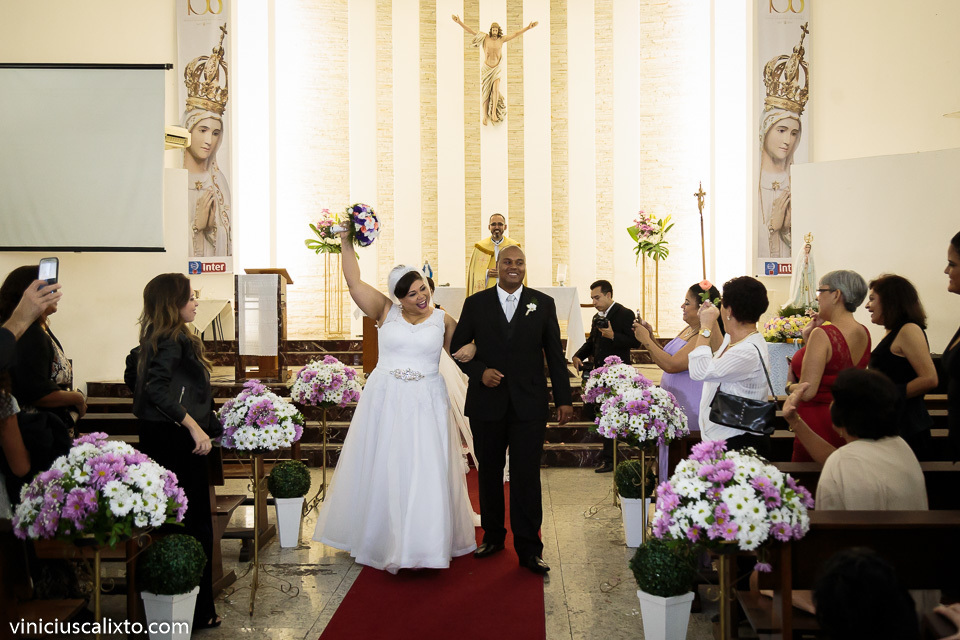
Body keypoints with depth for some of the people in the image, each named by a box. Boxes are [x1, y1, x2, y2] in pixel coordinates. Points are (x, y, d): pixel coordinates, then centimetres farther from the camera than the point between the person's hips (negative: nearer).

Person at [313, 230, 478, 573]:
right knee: (382, 470, 7)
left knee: (425, 473, -2)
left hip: (426, 405, 0)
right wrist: (347, 243, -6)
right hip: (385, 402, 0)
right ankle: (381, 536, 24)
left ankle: (422, 541, 11)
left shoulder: (442, 320, 4)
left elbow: (463, 349, 11)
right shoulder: (386, 312, 1)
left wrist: (471, 348, -12)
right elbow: (355, 283, -3)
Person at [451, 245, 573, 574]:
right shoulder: (475, 303, 5)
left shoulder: (543, 303, 5)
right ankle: (492, 535, 28)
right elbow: (457, 346, 7)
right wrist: (480, 372, -10)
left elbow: (555, 355, 5)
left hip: (529, 404, -1)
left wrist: (564, 399, 2)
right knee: (489, 472, 11)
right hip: (487, 403, 1)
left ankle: (528, 548, 7)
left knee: (527, 476, -1)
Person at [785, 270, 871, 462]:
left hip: (820, 426, -9)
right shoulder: (864, 334, 5)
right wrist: (809, 339, 10)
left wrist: (789, 386, -2)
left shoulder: (823, 334, -20)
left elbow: (807, 392, -22)